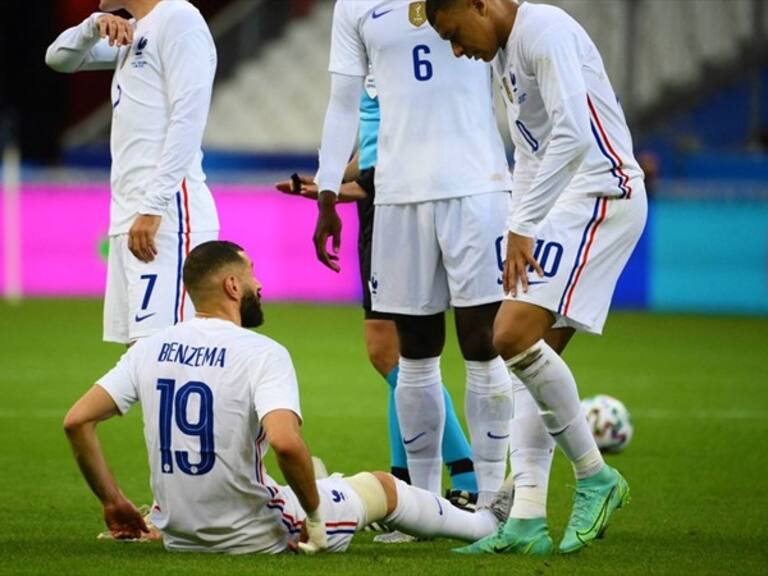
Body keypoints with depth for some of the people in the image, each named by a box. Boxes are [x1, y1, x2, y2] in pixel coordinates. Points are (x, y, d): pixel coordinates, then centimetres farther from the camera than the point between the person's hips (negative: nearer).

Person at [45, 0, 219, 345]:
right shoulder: (134, 33, 20)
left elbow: (188, 119, -17)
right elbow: (59, 59, 27)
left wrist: (152, 207, -22)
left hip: (167, 216, -10)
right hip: (130, 217, 10)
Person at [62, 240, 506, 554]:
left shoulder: (149, 350, -2)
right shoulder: (262, 354, -18)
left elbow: (77, 420, -4)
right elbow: (285, 441, -33)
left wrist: (114, 503, 6)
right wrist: (314, 515, -17)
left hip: (178, 534, 5)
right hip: (256, 539, -5)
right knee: (382, 486, 21)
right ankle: (488, 525, 43)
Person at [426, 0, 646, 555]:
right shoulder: (504, 54, 21)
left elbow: (574, 134, -22)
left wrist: (523, 228, -20)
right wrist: (519, 234, 15)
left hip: (601, 193, -10)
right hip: (566, 204, 10)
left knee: (514, 337, -19)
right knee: (532, 354, 4)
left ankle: (595, 477, -6)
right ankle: (527, 520, 2)